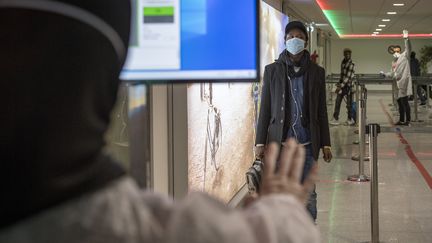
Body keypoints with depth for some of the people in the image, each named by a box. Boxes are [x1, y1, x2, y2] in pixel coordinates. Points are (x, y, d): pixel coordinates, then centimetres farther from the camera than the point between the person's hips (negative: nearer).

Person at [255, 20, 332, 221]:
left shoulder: (316, 72, 6)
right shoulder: (272, 70, 3)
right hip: (279, 144, 0)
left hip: (307, 144, 1)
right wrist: (260, 142, -1)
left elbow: (321, 111, 9)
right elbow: (265, 109, 4)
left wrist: (325, 144, 6)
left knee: (308, 193, 4)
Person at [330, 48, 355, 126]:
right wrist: (339, 84, 13)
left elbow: (348, 77, -19)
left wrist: (341, 86, -23)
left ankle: (350, 119, 13)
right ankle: (335, 119, 5)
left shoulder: (351, 64, -13)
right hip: (342, 85, 7)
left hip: (348, 86, -7)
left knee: (349, 104, 2)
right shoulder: (343, 62, 10)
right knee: (337, 102, 2)